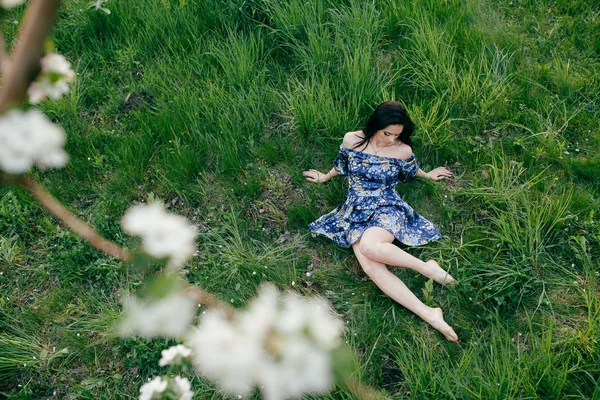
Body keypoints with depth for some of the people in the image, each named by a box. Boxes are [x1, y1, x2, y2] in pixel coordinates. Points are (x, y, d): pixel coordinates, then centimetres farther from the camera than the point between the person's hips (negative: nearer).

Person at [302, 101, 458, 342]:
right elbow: (341, 165, 22)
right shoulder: (351, 140, 0)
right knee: (370, 266, -28)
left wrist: (428, 175, 39)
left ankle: (428, 269, -20)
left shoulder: (403, 151, -1)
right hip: (356, 211, 2)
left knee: (369, 246, -38)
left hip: (387, 207, -1)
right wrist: (325, 177, 37)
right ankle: (429, 315, -35)